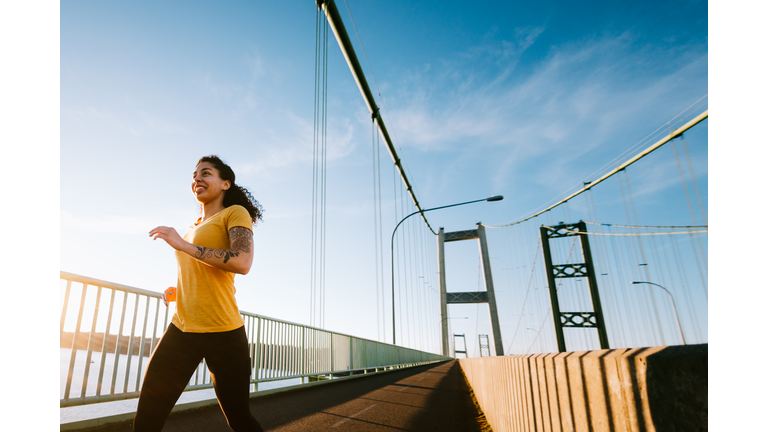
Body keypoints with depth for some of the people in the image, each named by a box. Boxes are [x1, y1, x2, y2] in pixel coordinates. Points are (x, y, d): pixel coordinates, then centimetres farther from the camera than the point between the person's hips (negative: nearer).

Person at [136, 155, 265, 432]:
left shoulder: (235, 213, -3)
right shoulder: (195, 227, 20)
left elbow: (243, 263, -22)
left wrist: (182, 244, -18)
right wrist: (176, 292, 16)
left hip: (222, 333, -6)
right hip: (181, 330, 7)